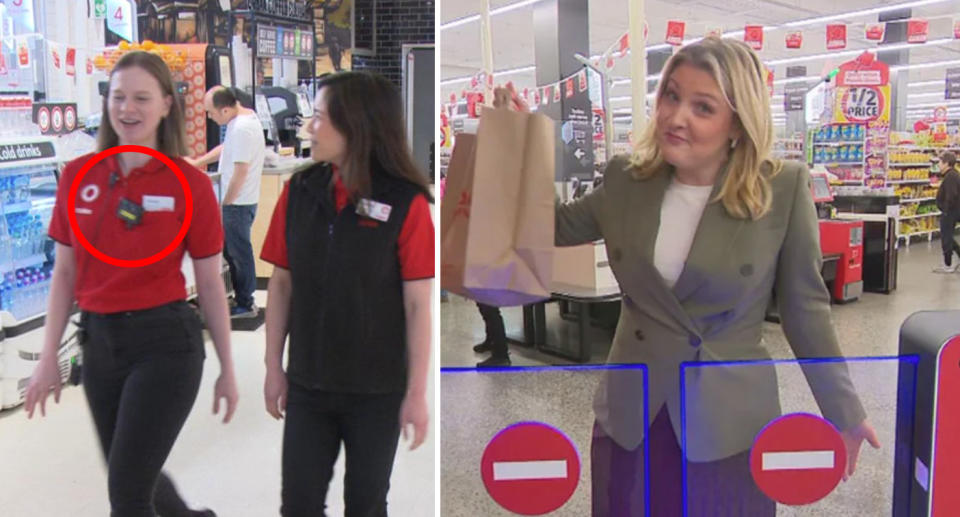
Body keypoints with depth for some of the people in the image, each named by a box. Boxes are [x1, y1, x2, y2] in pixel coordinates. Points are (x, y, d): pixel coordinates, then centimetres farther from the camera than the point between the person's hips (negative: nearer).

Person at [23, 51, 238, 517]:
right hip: (99, 340, 5)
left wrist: (227, 369, 1)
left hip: (165, 342, -5)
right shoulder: (78, 176, 2)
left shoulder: (189, 183, -8)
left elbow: (210, 283, -3)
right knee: (135, 474, 20)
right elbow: (64, 273, 8)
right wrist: (48, 358, 6)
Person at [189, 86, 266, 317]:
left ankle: (245, 304, 12)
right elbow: (226, 148, 24)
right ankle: (243, 298, 26)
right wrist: (197, 162, 24)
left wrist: (226, 203, -15)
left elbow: (241, 171, -24)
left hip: (238, 202, -10)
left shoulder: (242, 128, -23)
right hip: (239, 200, 10)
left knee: (238, 252, 1)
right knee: (231, 250, 17)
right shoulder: (246, 116, 9)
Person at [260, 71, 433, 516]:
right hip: (308, 383, 3)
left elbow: (417, 304, -11)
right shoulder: (299, 191, -2)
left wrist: (417, 392, -9)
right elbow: (281, 285, 5)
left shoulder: (406, 202, -13)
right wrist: (274, 367, 5)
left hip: (378, 389, -3)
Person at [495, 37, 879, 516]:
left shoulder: (783, 188, -10)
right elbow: (553, 225, 13)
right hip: (629, 416, 3)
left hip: (730, 424, -3)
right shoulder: (626, 179, -1)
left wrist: (843, 412, 0)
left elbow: (805, 307, -3)